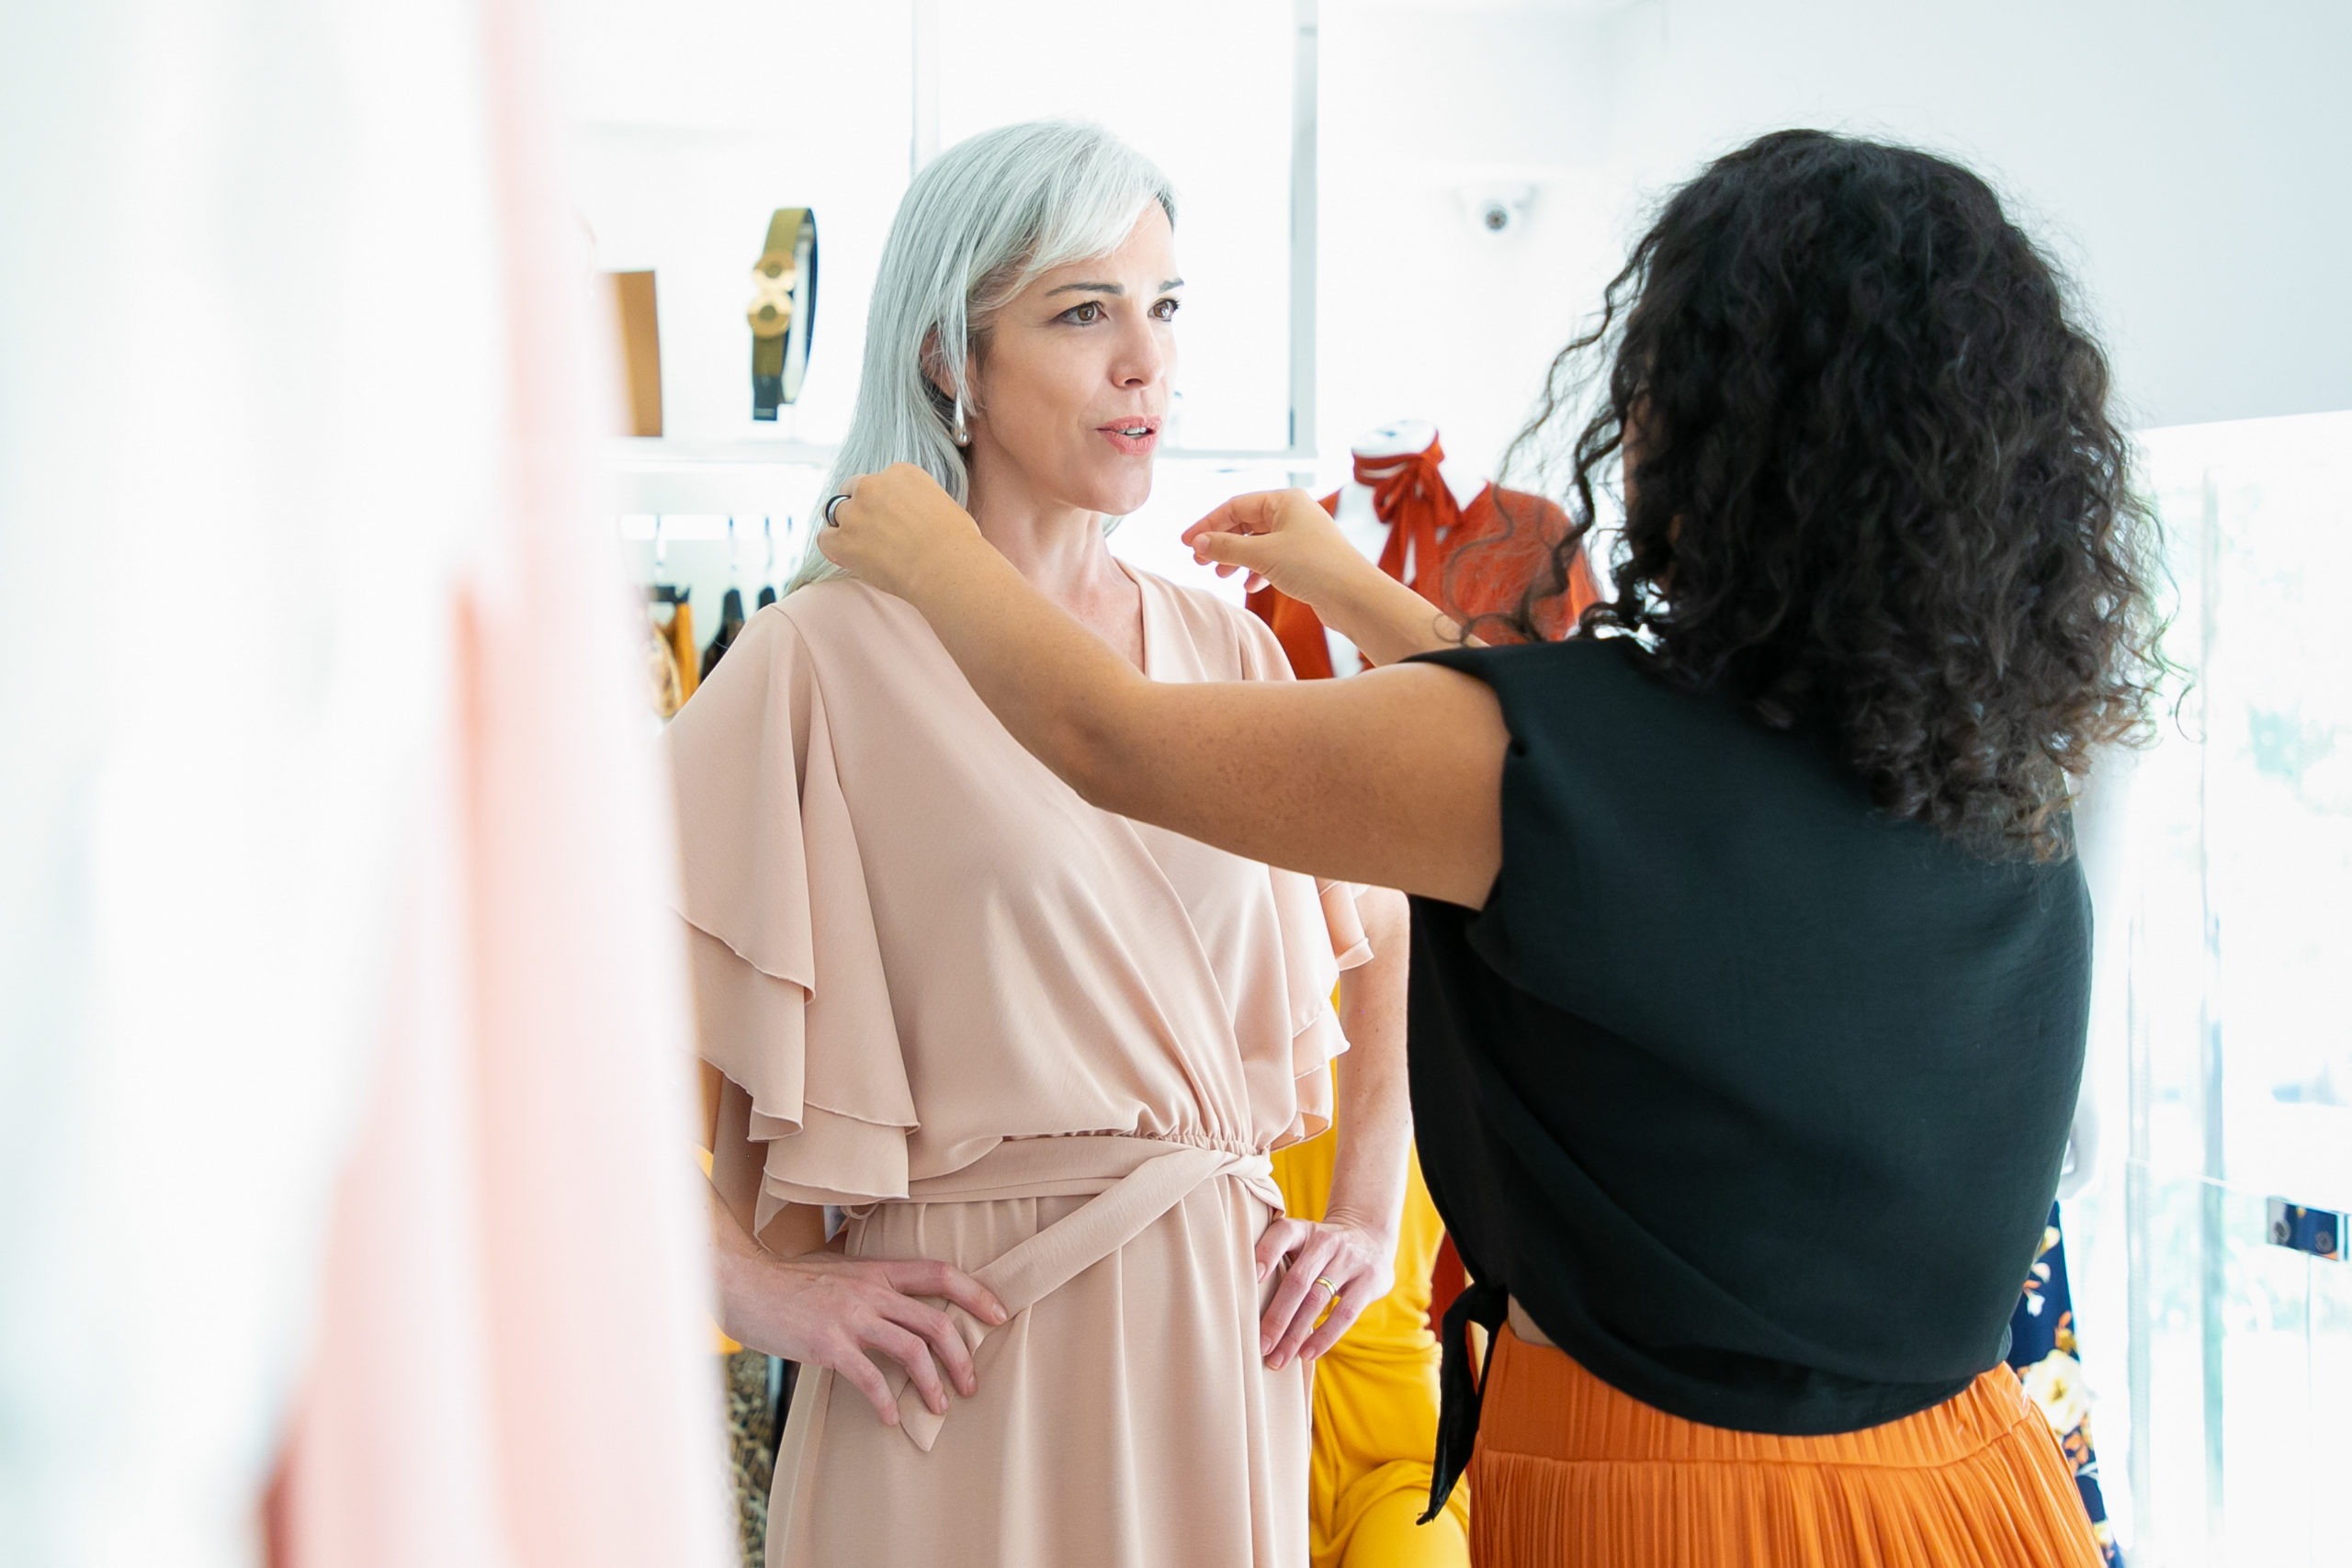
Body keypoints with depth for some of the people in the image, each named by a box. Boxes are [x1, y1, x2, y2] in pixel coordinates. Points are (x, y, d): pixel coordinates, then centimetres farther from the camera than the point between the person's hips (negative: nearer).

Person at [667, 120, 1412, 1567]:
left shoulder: (1226, 651, 7)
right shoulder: (831, 654, -9)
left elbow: (1396, 943, 18)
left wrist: (1369, 1217, 8)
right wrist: (754, 1287, -14)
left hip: (1222, 1341, 5)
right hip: (972, 1357, -5)